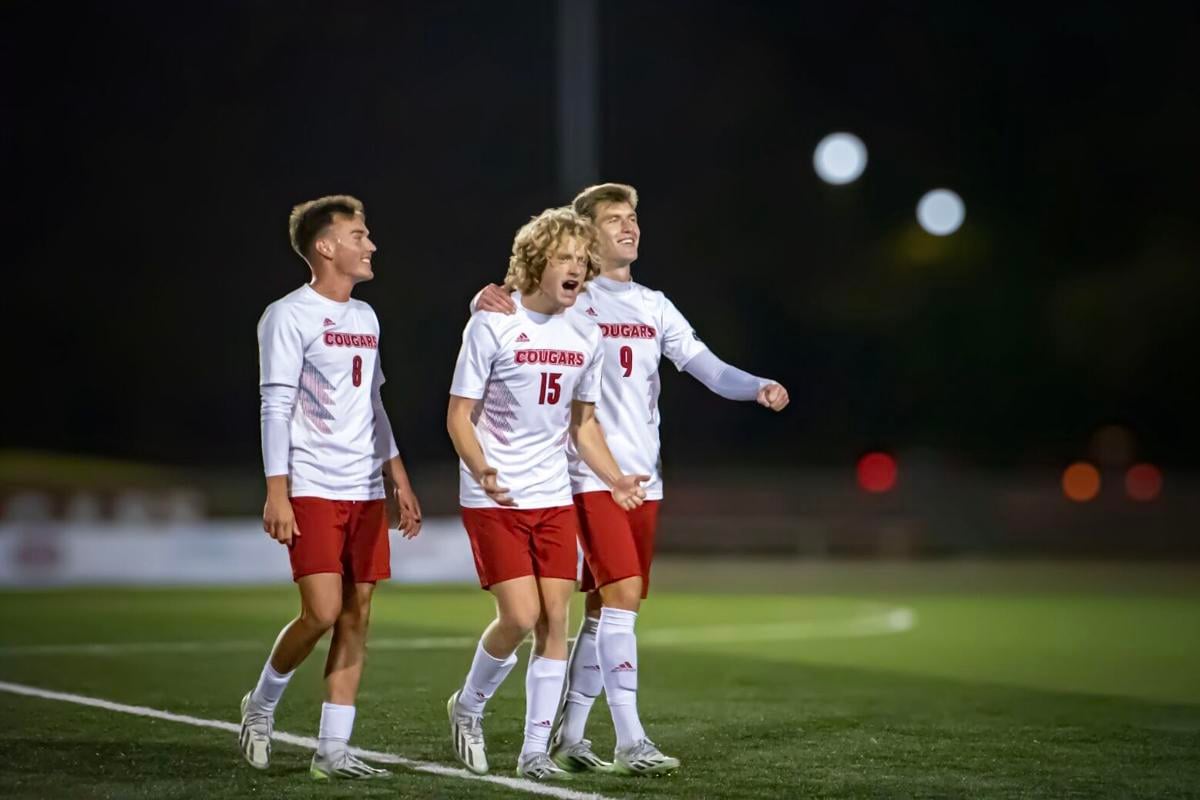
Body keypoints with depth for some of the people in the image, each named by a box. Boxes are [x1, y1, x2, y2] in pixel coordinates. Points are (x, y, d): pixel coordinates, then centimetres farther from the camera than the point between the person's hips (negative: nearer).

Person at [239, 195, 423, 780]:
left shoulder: (365, 318, 16)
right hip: (312, 488, -7)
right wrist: (277, 493, -17)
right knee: (322, 612, -13)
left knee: (356, 618, 3)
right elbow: (275, 408, -11)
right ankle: (261, 706, 12)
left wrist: (398, 481, 18)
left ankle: (332, 750, 7)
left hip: (366, 491, 7)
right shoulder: (289, 317, -7)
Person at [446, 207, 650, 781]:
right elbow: (459, 415, -8)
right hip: (493, 499, -5)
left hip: (554, 498, 5)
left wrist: (613, 478, 2)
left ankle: (535, 750, 8)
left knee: (555, 617, -1)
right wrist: (482, 472, -25)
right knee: (520, 616, -12)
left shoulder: (585, 336, 7)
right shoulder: (492, 325, -9)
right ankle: (467, 708, 17)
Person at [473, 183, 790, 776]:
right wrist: (488, 301, -33)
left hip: (644, 477, 6)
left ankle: (567, 736, 20)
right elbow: (502, 307, -9)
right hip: (592, 475, -6)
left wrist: (757, 388, -12)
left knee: (607, 605, 10)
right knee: (622, 594, -16)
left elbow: (705, 366, 6)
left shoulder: (654, 306, 14)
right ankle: (630, 742, -16)